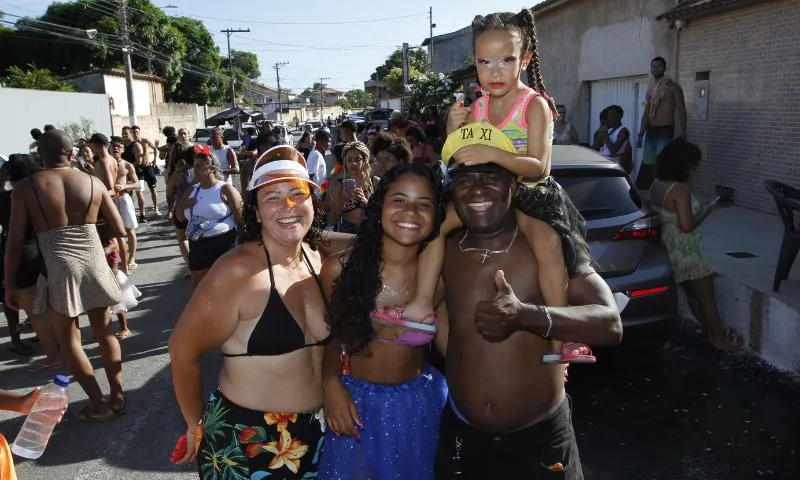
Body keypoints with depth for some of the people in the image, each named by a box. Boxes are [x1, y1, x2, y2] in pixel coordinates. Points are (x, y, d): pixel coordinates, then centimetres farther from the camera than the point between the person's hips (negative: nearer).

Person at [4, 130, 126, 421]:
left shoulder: (25, 188, -6)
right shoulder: (94, 183, 0)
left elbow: (15, 243, -4)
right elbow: (119, 231, 4)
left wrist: (11, 284, 7)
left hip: (57, 267, -2)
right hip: (94, 263, 3)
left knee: (69, 339, 12)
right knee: (104, 330, 17)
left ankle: (99, 405, 15)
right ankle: (117, 396, 22)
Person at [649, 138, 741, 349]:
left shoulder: (656, 185, 3)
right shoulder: (680, 190, -24)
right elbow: (687, 225, -26)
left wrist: (696, 207, 11)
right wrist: (706, 211, -10)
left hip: (671, 248, 9)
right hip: (686, 251, -9)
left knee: (693, 294, 20)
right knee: (706, 296, 8)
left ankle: (712, 333, 33)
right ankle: (720, 338, 23)